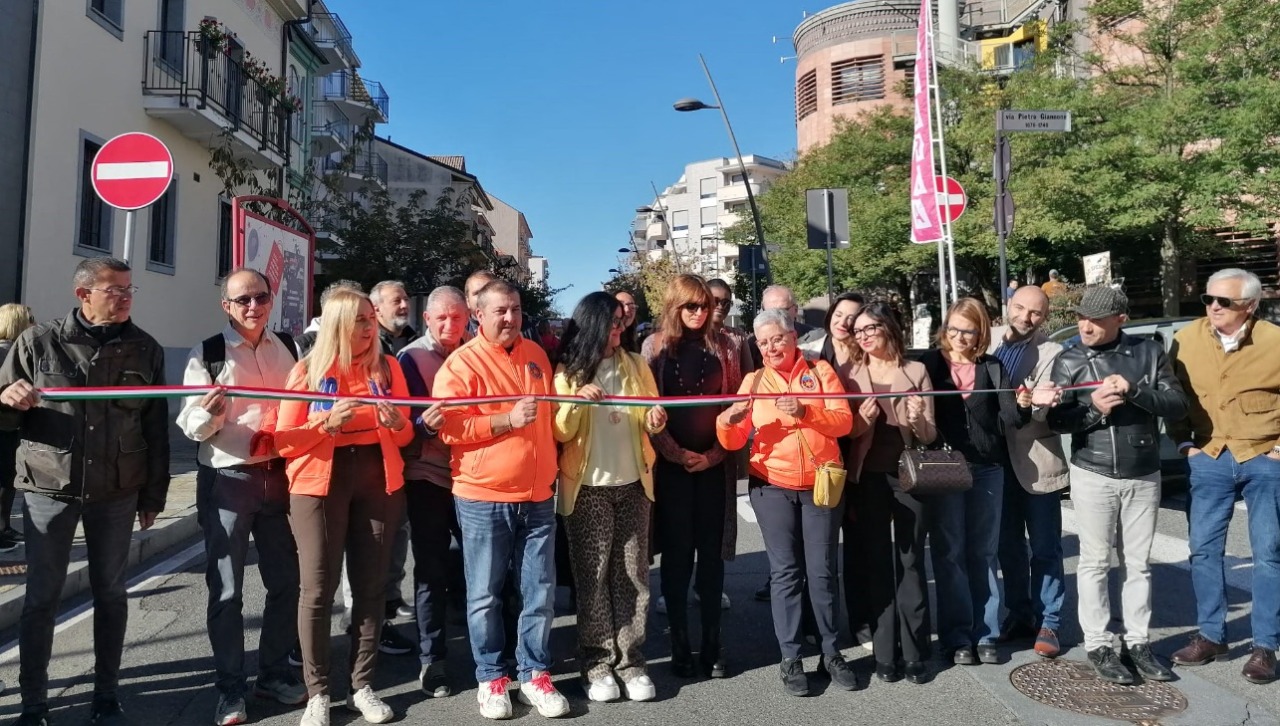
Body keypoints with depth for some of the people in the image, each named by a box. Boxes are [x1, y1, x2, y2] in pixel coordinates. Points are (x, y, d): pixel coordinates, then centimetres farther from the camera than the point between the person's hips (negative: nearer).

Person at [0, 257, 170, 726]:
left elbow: (157, 429, 5)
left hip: (117, 492, 1)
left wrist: (154, 494, 6)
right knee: (42, 596, 5)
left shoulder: (145, 349, 2)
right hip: (49, 488, -1)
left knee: (110, 592, 9)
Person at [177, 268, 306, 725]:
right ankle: (230, 689, 18)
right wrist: (209, 413, -29)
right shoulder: (208, 355, -7)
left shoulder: (287, 349, 6)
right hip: (227, 481, -4)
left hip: (279, 477, 4)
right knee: (226, 590, 4)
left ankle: (274, 673, 28)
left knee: (286, 581, 11)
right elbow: (192, 428, -8)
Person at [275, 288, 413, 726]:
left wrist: (395, 422, -11)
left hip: (378, 481, 3)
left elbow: (405, 435, 11)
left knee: (371, 585, 6)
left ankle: (362, 685, 19)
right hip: (319, 483, -2)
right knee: (318, 588, 0)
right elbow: (285, 440, -5)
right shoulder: (307, 370, -1)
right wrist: (329, 422, -20)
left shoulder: (388, 367, 6)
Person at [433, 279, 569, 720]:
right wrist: (507, 421, -20)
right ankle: (490, 678, 22)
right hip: (483, 499, -4)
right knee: (485, 597, 6)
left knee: (540, 595, 8)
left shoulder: (535, 354, 12)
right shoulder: (462, 363, -7)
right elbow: (449, 427, -14)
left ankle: (535, 675, 23)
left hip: (537, 496, 5)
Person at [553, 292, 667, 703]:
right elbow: (560, 434, -5)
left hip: (633, 484, 3)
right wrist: (576, 400, -22)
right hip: (588, 487, -2)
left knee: (632, 574, 6)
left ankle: (631, 660, 16)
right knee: (593, 576, 3)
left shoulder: (637, 366, 7)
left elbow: (650, 422, 12)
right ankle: (596, 662, 14)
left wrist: (655, 422, -12)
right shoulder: (568, 371, -1)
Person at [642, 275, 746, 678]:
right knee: (676, 555, 3)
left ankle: (712, 646, 14)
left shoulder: (722, 345, 7)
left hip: (714, 464, 2)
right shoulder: (655, 346, 2)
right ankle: (679, 645, 14)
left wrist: (716, 453, -6)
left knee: (712, 555, 5)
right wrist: (677, 454, -10)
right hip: (671, 465, -1)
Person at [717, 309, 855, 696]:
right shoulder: (753, 381, 5)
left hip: (821, 484, 0)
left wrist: (805, 411, -26)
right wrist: (728, 420, -24)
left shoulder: (820, 371, 3)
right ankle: (790, 657, 10)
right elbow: (733, 441, -1)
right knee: (784, 570, 2)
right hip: (772, 487, 0)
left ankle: (831, 652, 19)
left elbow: (844, 421, -9)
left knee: (822, 570, 5)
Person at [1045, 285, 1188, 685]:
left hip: (1144, 476, 2)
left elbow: (1178, 406, -6)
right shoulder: (1068, 361, -2)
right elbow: (1057, 421, -4)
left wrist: (1133, 389, -20)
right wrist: (1093, 406, -22)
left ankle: (1138, 642, 22)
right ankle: (1098, 646, 13)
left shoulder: (1150, 352, 1)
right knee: (1095, 563, 5)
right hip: (1094, 476, -2)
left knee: (1139, 563, 11)